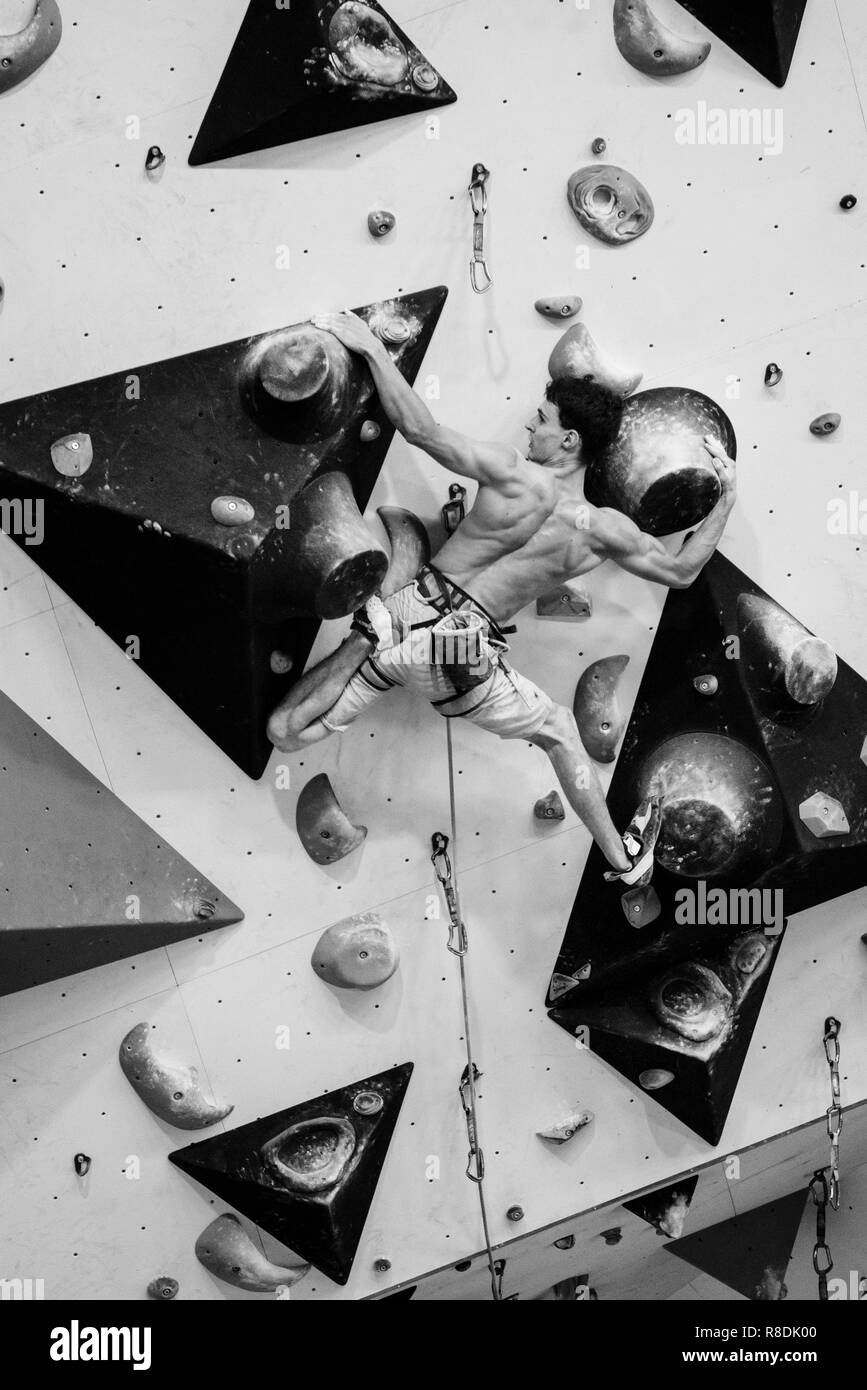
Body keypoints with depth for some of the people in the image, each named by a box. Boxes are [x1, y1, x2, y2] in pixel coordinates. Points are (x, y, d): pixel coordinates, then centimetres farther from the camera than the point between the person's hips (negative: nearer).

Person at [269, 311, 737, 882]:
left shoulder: (512, 472, -10)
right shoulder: (605, 530, -4)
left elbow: (420, 428, -12)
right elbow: (682, 571, 10)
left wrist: (372, 347, -3)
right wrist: (726, 496, 19)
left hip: (411, 614, -1)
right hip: (468, 654, 1)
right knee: (559, 731, 28)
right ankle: (624, 858, 33)